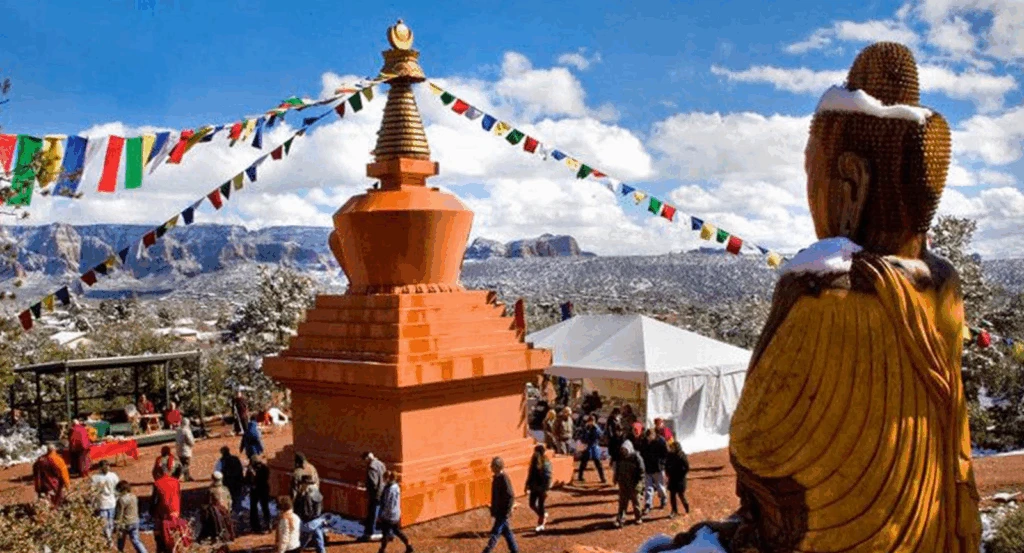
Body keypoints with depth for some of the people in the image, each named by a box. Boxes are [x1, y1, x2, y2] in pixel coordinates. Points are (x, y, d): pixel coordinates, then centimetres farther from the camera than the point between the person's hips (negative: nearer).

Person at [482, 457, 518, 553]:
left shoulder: (504, 479, -21)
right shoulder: (496, 477, 6)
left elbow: (511, 496, -21)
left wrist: (507, 512, -20)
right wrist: (493, 508, 18)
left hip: (503, 512, -9)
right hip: (498, 511, 9)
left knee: (495, 532, -5)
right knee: (506, 531, 17)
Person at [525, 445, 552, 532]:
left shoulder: (546, 463, -15)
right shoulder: (534, 461, 5)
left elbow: (548, 477, -16)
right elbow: (530, 474, 12)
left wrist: (546, 489, -20)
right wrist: (528, 486, 11)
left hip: (542, 488, -7)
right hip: (534, 487, 7)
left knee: (540, 505, 3)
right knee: (532, 504, 9)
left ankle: (541, 524, 19)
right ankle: (543, 515, 35)